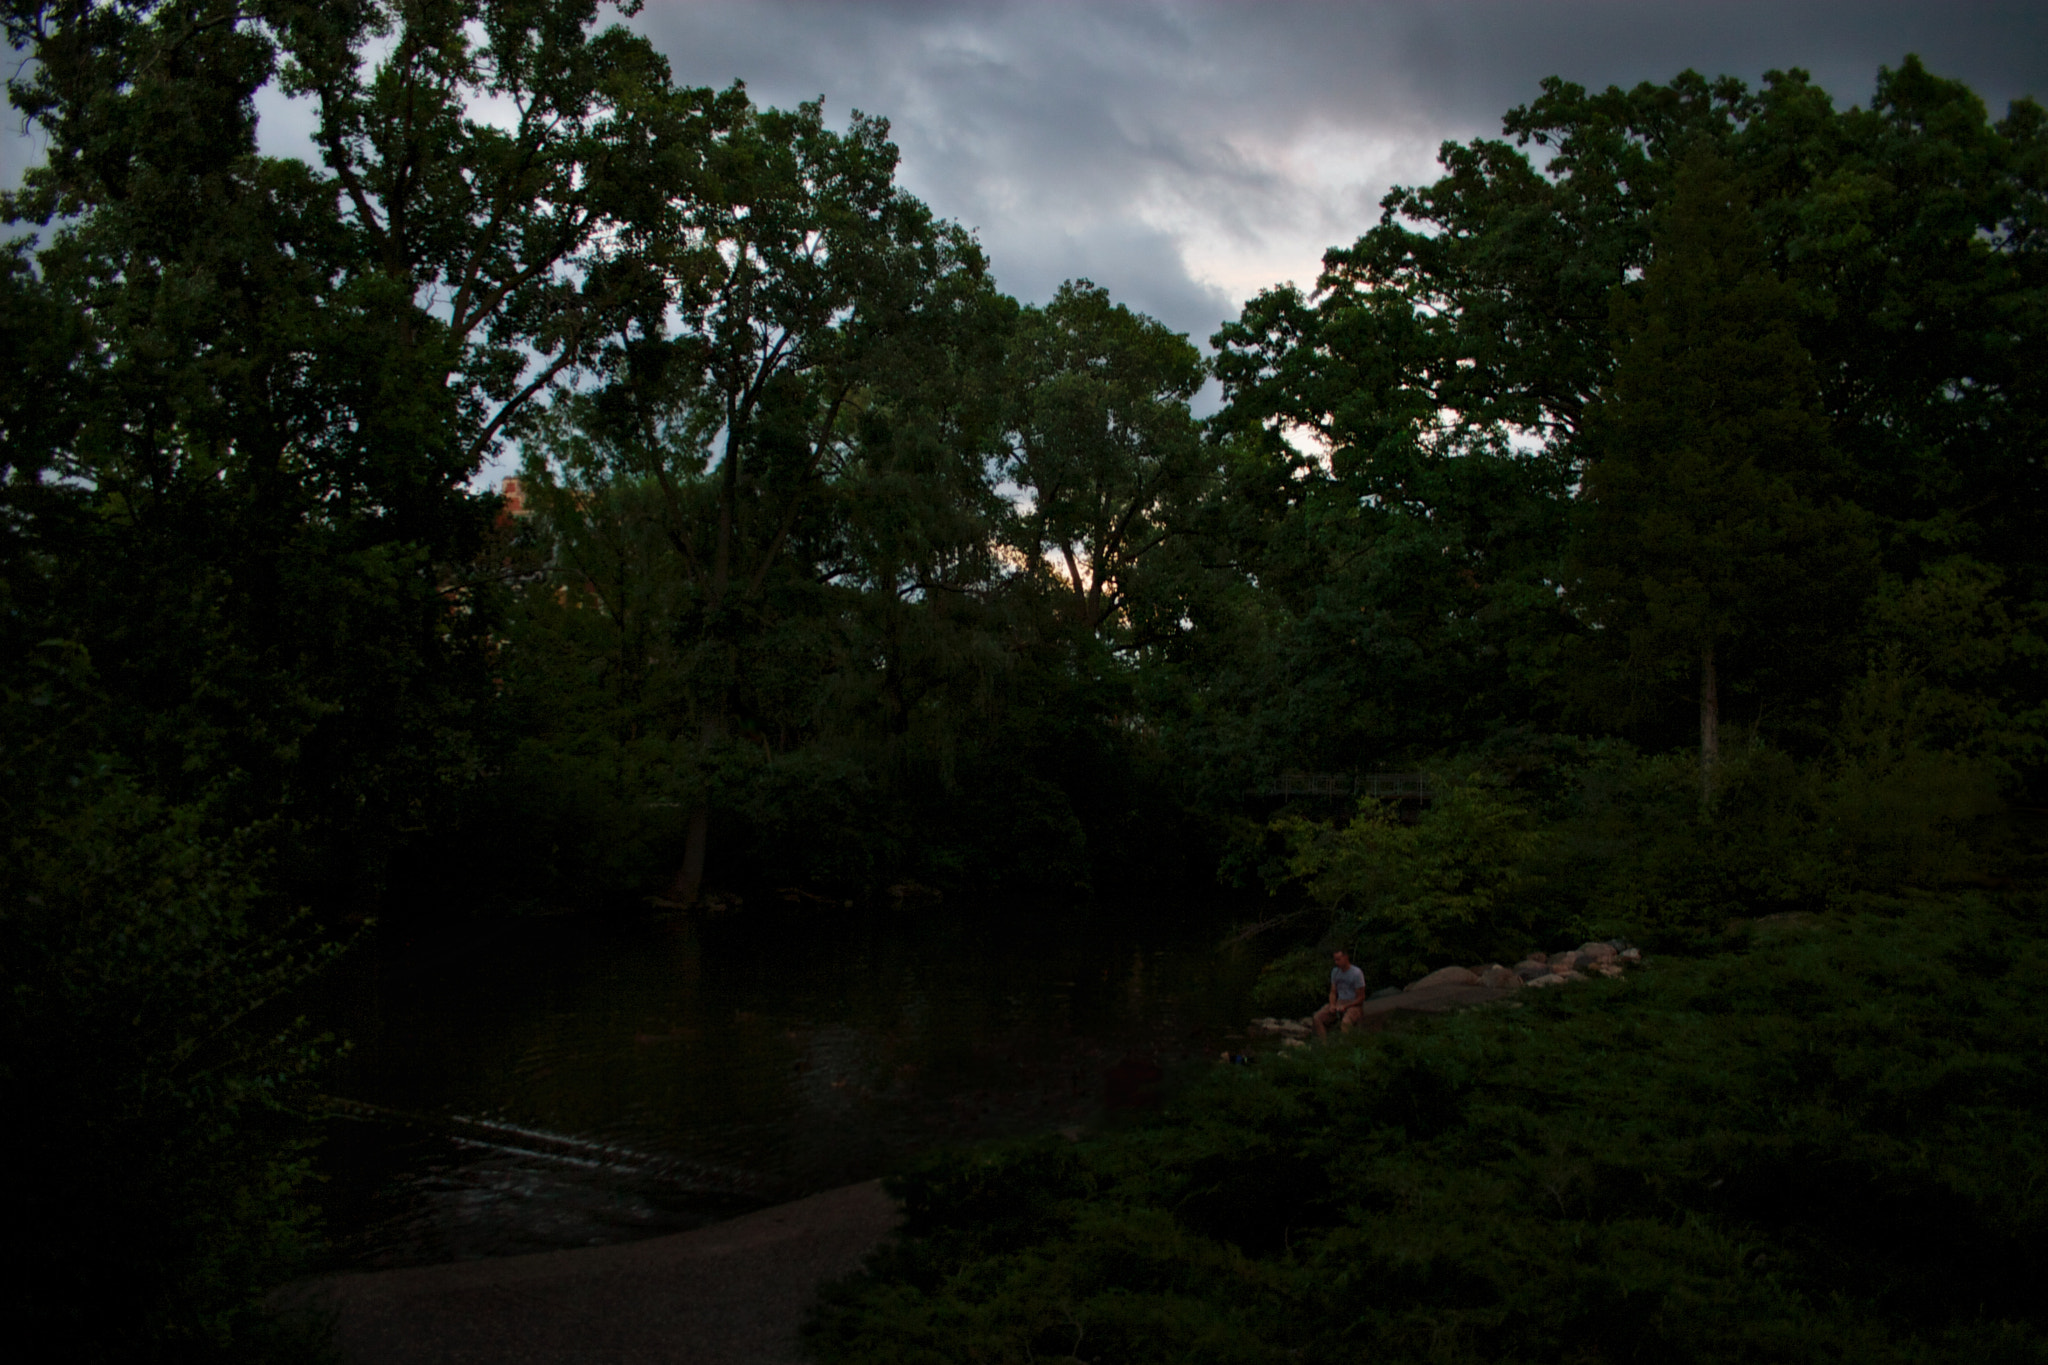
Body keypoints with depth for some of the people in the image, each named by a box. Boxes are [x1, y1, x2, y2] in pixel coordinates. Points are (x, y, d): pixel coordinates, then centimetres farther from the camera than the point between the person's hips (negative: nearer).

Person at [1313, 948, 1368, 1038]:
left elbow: (1361, 998, -8)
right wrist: (1332, 1005, -5)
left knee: (1346, 1022, -39)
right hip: (1339, 1002, 6)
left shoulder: (1356, 973, -9)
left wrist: (1344, 1007, -17)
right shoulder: (1335, 971, 11)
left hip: (1353, 1004, -6)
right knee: (1318, 1017, -17)